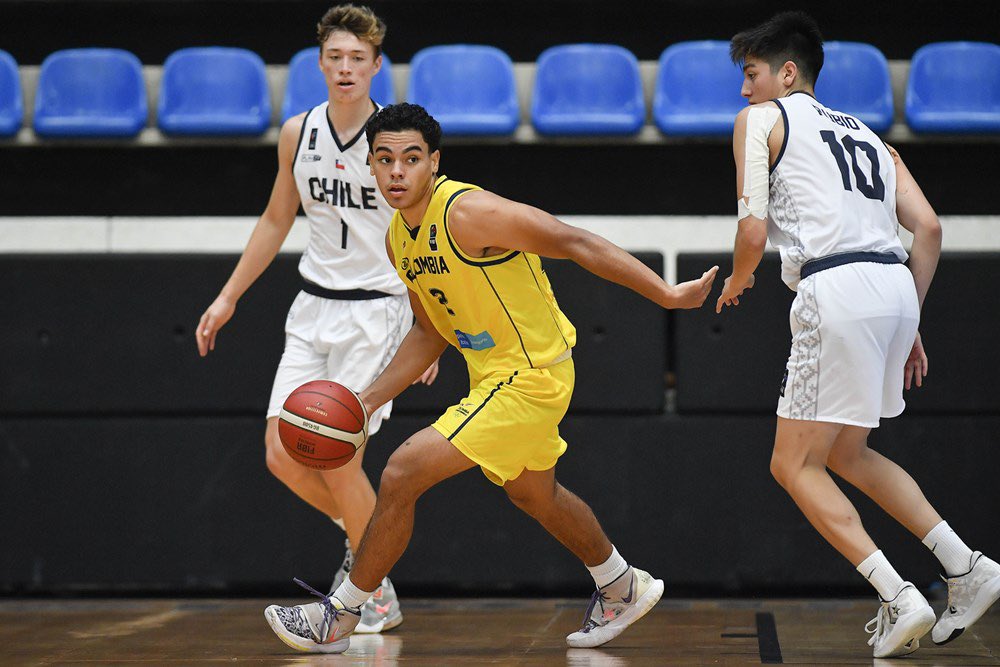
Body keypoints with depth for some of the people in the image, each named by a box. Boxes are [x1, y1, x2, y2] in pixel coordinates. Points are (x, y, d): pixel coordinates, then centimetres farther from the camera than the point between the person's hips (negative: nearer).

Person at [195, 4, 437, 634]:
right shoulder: (297, 133, 3)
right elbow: (277, 220, 17)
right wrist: (228, 297, 18)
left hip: (377, 310, -5)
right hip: (314, 305, 5)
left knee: (338, 458, -10)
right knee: (283, 453, -2)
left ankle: (381, 597, 7)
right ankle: (362, 535, 26)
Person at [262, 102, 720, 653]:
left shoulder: (468, 212, -25)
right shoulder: (397, 239, 2)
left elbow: (575, 244, -23)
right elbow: (431, 330, 14)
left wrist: (667, 295, -23)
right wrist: (369, 400, 7)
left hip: (530, 376, -10)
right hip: (496, 374, 10)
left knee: (402, 474, -14)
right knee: (532, 493, 30)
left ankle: (339, 617, 0)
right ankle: (623, 588, 53)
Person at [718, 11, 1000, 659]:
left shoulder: (761, 120, 10)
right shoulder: (866, 133, 28)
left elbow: (753, 229, -1)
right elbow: (929, 227, 17)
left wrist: (737, 281, 20)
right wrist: (909, 326, 22)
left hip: (837, 288, -7)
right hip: (896, 287, 7)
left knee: (795, 465, 1)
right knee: (845, 454, 22)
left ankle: (899, 598, -12)